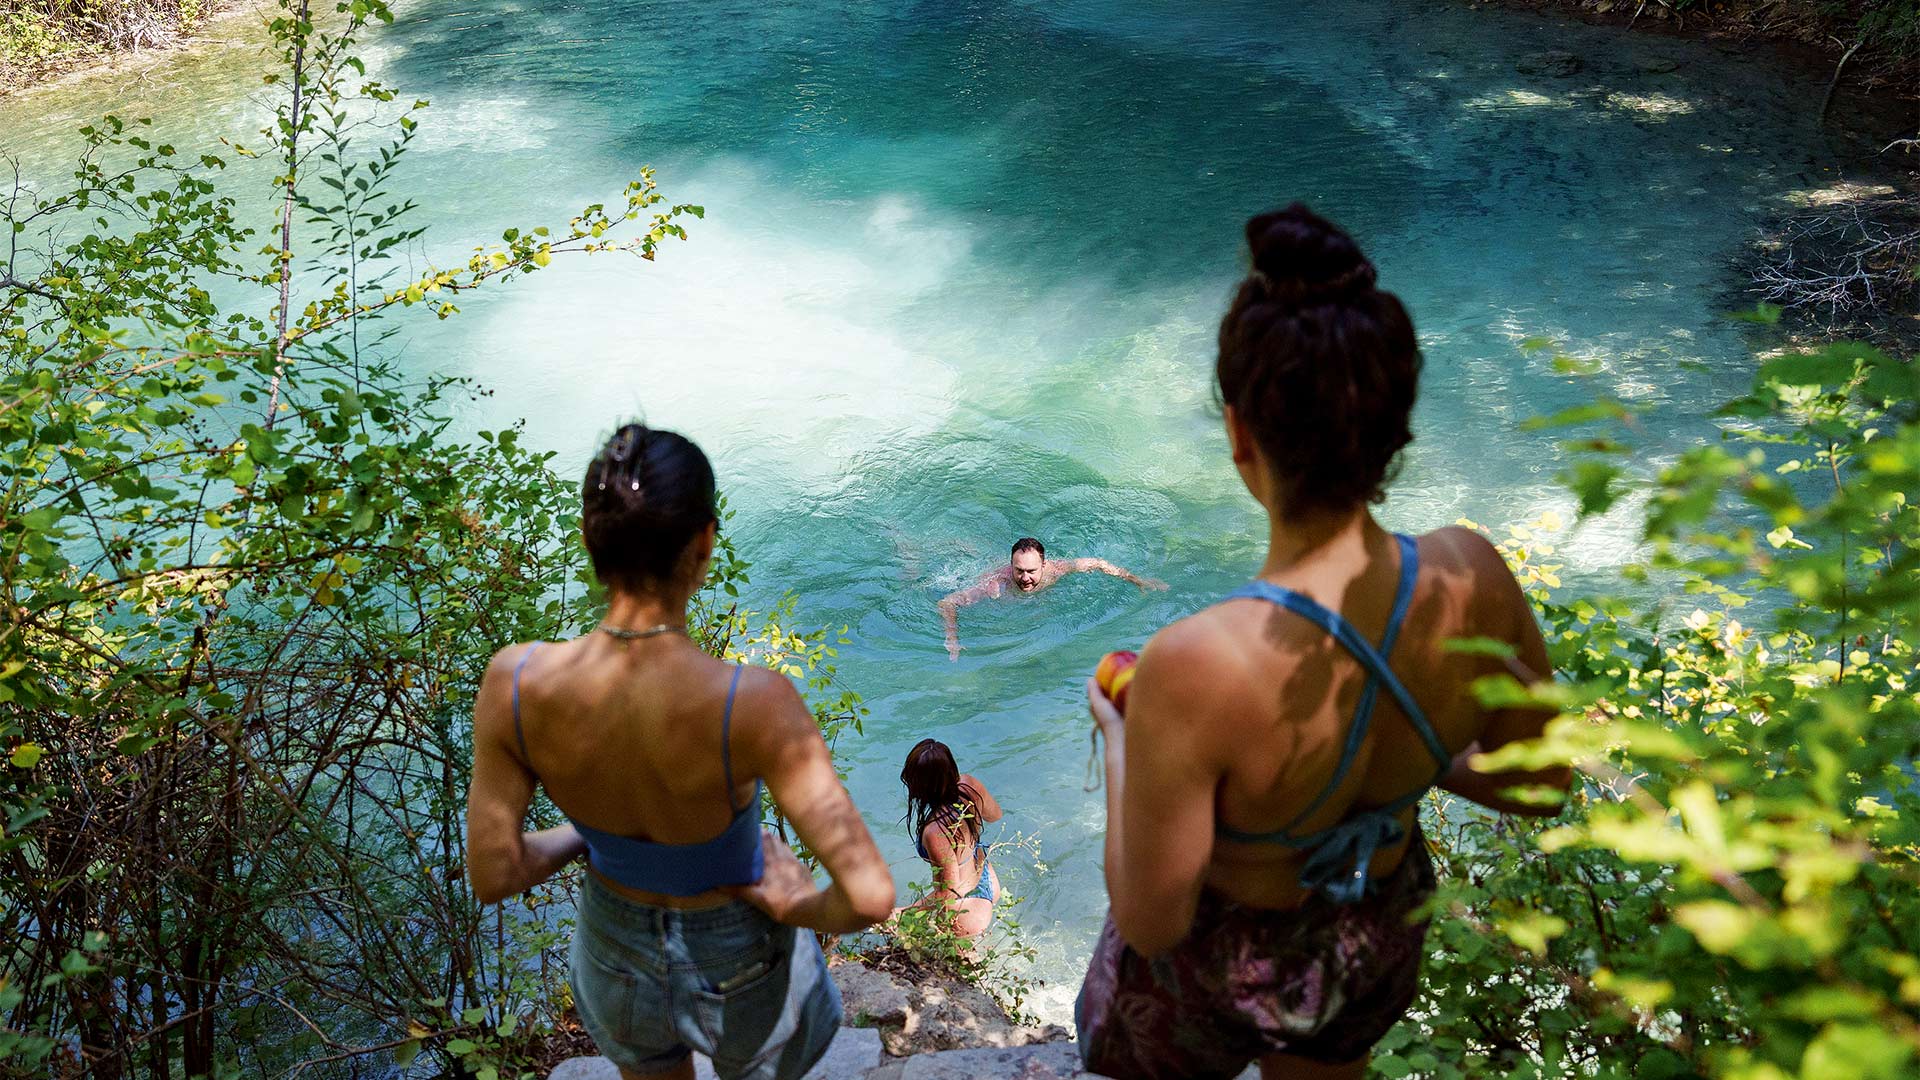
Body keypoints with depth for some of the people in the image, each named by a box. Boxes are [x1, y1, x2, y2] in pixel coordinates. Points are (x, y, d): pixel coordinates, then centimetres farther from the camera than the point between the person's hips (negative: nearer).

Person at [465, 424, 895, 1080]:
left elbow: (492, 875, -18)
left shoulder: (515, 684, -30)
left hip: (618, 952, 3)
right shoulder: (752, 703, -38)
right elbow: (871, 897, -38)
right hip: (738, 964, -2)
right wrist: (801, 906, -16)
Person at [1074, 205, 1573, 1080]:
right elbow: (1540, 783, -8)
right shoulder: (1473, 580, -26)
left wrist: (1119, 742, -13)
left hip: (1220, 969, -4)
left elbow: (1151, 923, -27)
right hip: (1381, 936, 4)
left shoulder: (1193, 672, -42)